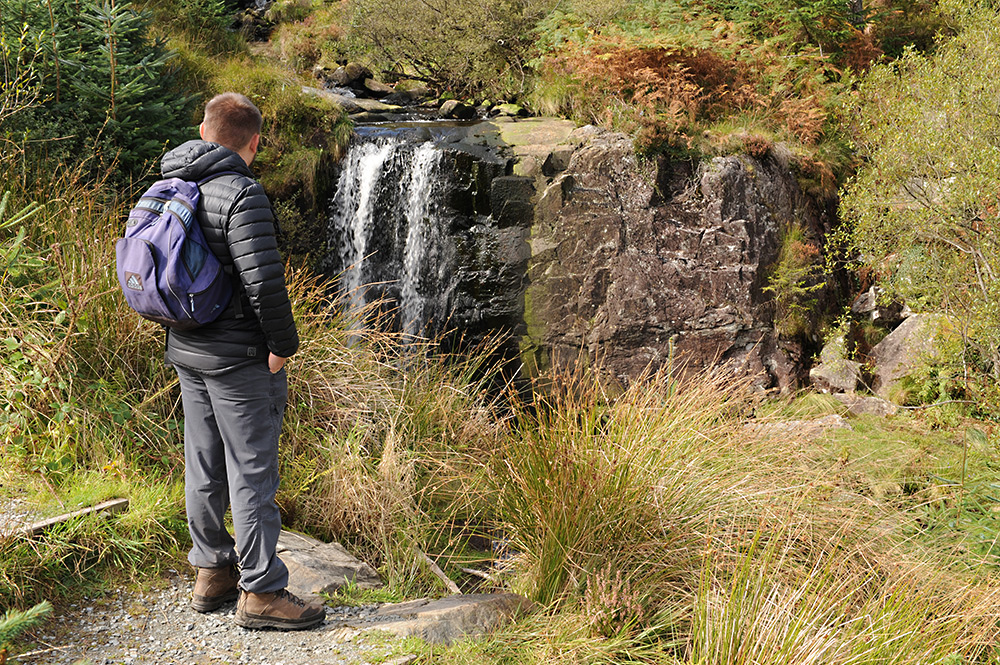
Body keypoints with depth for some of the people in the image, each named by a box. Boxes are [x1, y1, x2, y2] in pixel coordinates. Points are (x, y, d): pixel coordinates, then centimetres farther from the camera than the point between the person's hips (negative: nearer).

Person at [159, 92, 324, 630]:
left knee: (203, 465, 16)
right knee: (251, 471, -1)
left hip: (185, 350, 8)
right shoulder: (240, 194, -18)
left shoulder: (169, 188, 8)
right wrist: (283, 344, -12)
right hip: (240, 355, -8)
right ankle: (260, 592, 6)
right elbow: (263, 280, -24)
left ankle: (212, 572, 28)